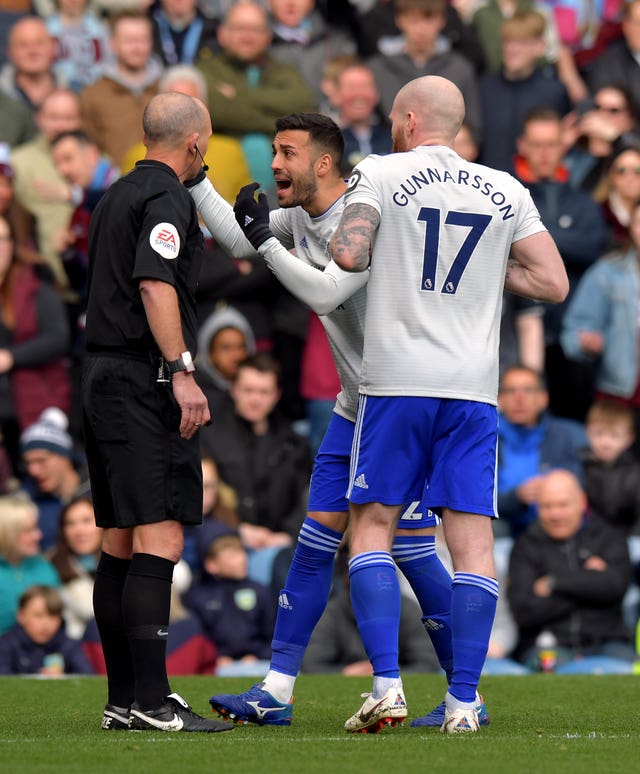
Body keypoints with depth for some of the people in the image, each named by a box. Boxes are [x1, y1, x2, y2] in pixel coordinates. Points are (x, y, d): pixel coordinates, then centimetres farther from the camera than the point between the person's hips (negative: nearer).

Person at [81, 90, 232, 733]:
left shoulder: (116, 196, 19)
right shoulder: (166, 198, -9)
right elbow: (155, 285, -20)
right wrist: (182, 371, -23)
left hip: (101, 375, 10)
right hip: (143, 382, -10)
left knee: (119, 543, 9)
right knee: (158, 539, -13)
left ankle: (122, 698, 11)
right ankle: (150, 700, -19)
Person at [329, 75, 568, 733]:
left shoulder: (379, 174, 1)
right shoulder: (506, 192, 11)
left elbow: (348, 254, -14)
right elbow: (553, 283, 7)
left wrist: (357, 246, 9)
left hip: (396, 382, -3)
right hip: (473, 389, 3)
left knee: (372, 527, 5)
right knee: (471, 538, 3)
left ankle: (386, 686, -7)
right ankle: (463, 699, 0)